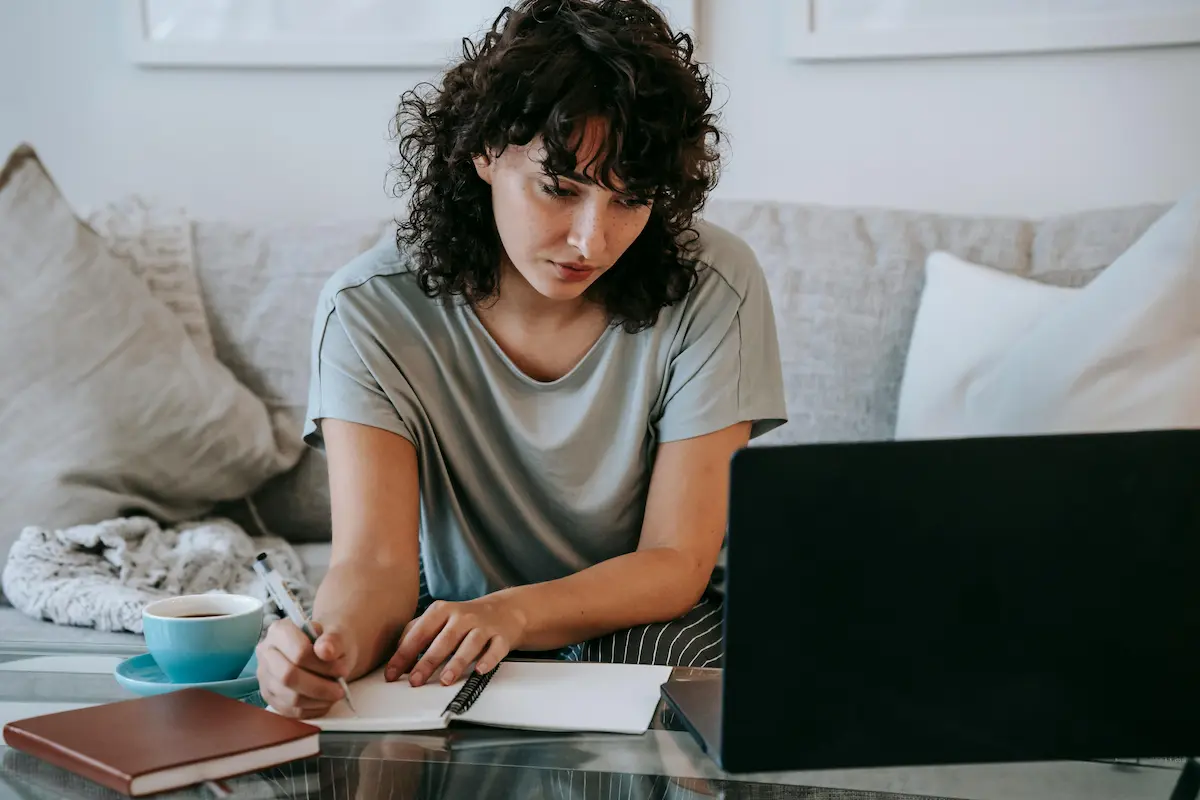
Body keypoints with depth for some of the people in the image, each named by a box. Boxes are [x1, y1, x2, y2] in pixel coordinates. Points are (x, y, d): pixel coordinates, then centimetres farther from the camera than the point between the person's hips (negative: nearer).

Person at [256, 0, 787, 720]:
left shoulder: (714, 290, -16)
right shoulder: (372, 308, -15)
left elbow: (677, 563, -16)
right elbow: (376, 561, -21)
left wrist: (511, 613, -35)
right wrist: (333, 644, -46)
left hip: (644, 626, 1)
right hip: (447, 634, 0)